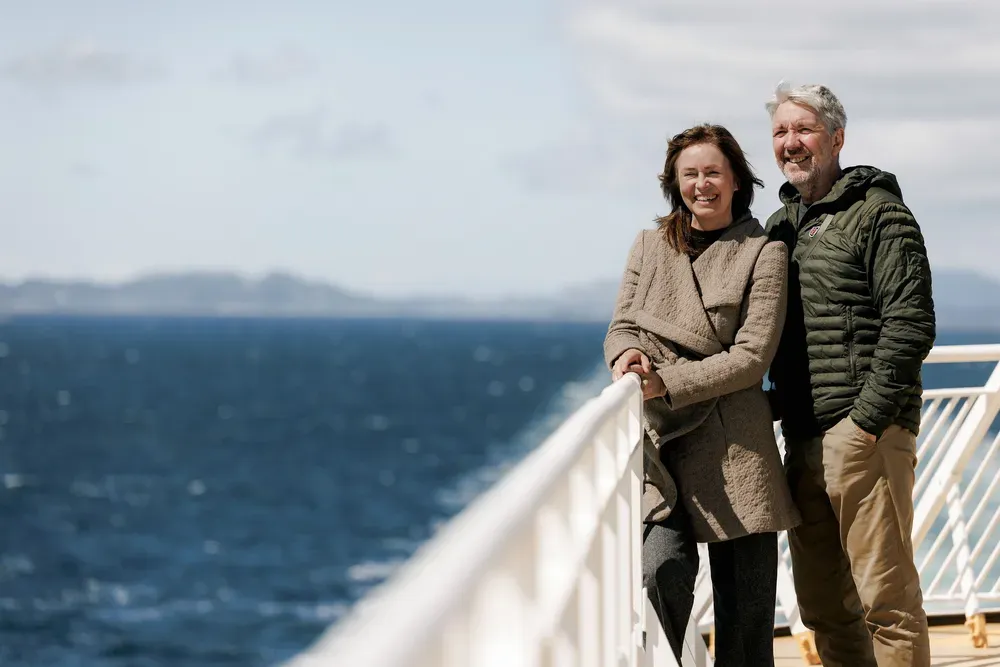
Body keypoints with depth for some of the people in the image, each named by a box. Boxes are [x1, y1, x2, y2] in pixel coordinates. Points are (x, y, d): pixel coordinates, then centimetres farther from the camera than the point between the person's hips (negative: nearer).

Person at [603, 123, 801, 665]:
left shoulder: (764, 253, 2)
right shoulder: (650, 246, 15)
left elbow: (752, 355, -6)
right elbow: (622, 325, 13)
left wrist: (666, 385, -15)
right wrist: (627, 352, -12)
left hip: (732, 444, -2)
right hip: (656, 439, 2)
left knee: (745, 606, 1)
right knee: (660, 570, -20)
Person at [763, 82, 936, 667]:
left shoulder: (876, 214, -4)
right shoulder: (780, 225, 19)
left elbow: (911, 325, -12)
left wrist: (867, 420, -16)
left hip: (867, 434, -8)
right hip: (803, 441, 8)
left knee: (885, 598, -6)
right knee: (823, 606, 10)